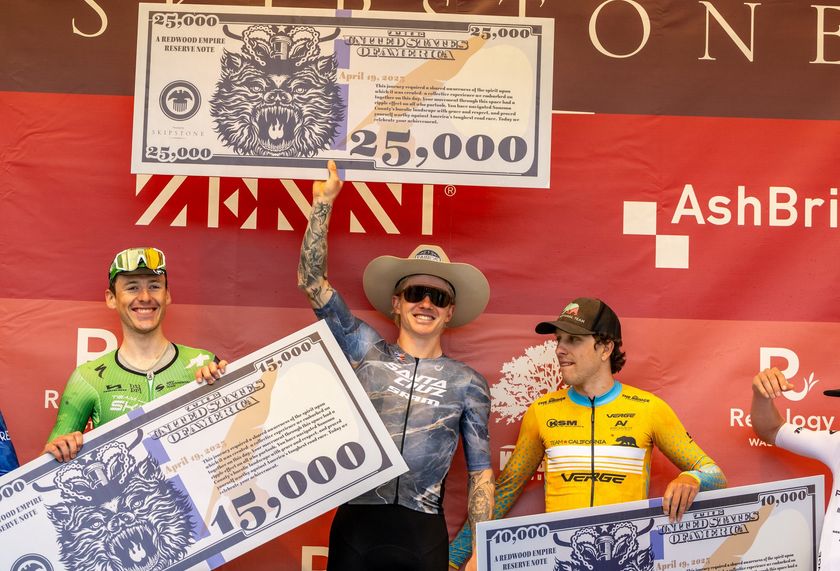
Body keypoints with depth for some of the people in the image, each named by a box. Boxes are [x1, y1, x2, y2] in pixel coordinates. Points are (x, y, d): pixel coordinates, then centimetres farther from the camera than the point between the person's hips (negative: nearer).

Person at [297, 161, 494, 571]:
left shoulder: (468, 384, 5)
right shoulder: (365, 349, 5)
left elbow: (479, 471, 6)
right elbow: (311, 280, 0)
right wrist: (323, 202, -5)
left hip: (423, 534, 0)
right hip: (356, 523, 0)